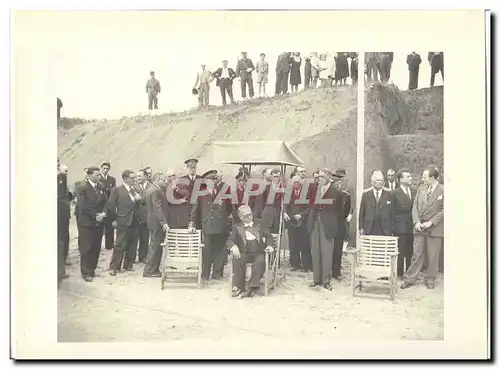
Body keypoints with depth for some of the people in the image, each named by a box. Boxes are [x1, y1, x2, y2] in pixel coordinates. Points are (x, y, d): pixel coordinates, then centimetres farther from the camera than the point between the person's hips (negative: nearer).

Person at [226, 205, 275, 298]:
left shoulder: (259, 226, 20)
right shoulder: (237, 227, 16)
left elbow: (269, 237, 14)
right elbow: (230, 240, 5)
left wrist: (269, 246, -9)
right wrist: (234, 247, -20)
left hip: (258, 253, 0)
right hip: (244, 253, 0)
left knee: (260, 261, -34)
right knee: (237, 259, -32)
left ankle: (251, 287, -30)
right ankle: (238, 287, -22)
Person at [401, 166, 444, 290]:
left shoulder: (443, 190, -5)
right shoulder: (421, 190, 10)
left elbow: (444, 210, -9)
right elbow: (415, 208, 10)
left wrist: (431, 222, -14)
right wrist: (416, 222, -5)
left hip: (435, 229, -3)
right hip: (419, 228, 4)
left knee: (433, 256, 5)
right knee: (417, 254, 5)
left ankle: (430, 279, 18)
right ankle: (410, 279, 10)